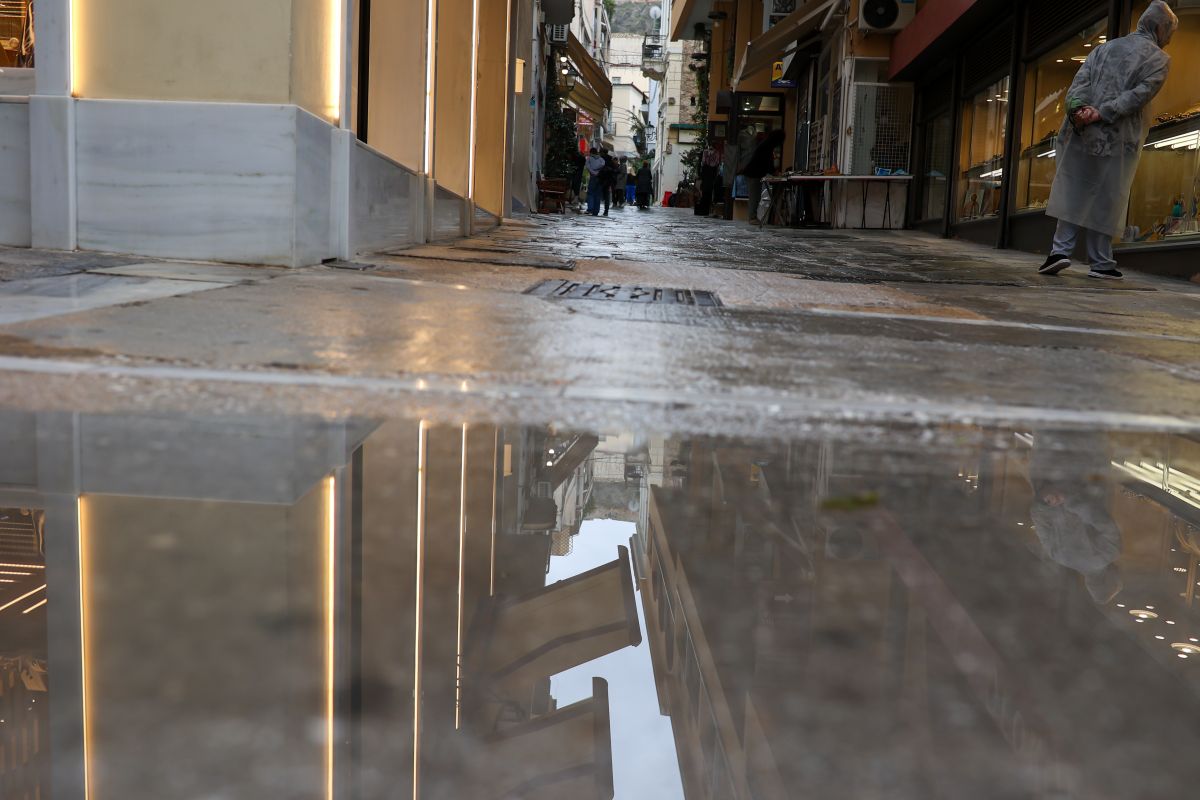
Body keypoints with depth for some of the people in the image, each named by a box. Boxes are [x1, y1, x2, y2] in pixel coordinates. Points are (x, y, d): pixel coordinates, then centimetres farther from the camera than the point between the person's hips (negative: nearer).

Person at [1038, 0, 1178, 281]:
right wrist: (1102, 113, -16)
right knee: (1107, 199, 3)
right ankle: (1102, 263, 7)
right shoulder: (1160, 59, 4)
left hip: (1083, 132, 3)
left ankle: (1061, 249, -6)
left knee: (1074, 192, 8)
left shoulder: (1106, 47, 16)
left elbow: (1081, 81, 1)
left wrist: (1077, 108, -13)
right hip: (1118, 139, -3)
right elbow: (1140, 93, -12)